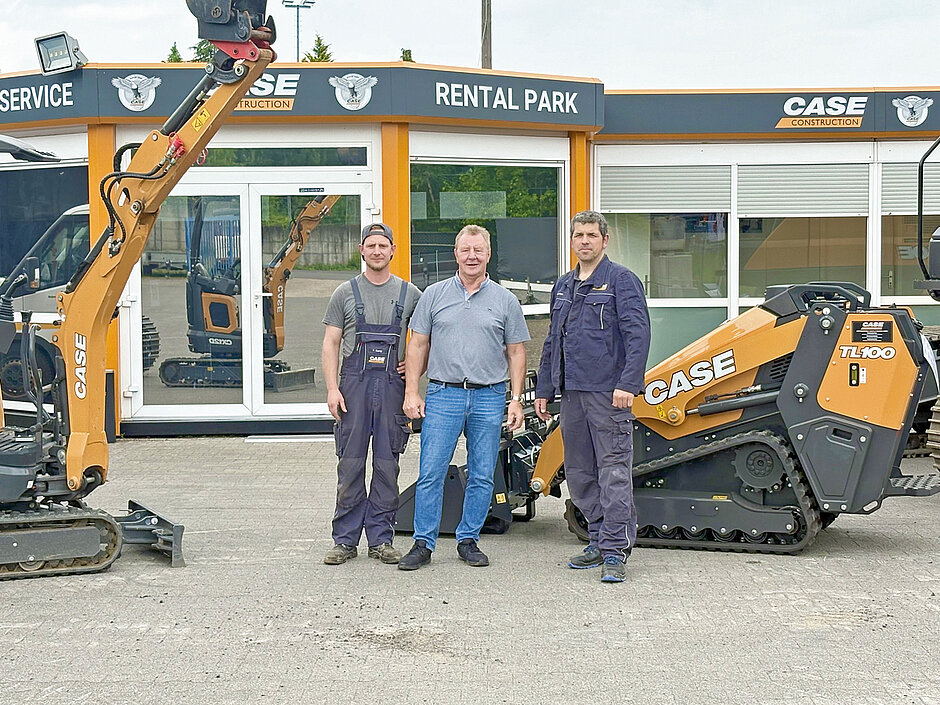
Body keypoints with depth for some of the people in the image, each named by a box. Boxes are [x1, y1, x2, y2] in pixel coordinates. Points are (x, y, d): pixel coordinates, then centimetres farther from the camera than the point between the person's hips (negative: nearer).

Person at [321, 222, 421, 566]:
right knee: (350, 463, 0)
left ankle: (381, 539, 11)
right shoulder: (345, 292, 7)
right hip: (354, 383, -1)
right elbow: (331, 343, 5)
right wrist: (332, 388, -5)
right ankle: (345, 540, 7)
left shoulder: (409, 293, 10)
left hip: (393, 385, 1)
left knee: (387, 465, 4)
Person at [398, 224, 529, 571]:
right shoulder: (434, 295, 7)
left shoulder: (505, 301, 8)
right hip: (443, 395, -1)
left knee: (482, 476, 5)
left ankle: (468, 540, 18)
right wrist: (412, 392, 0)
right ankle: (423, 543, 5)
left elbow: (516, 353, 9)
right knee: (430, 473, -4)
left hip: (489, 398, 1)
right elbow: (418, 346, 8)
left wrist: (516, 400, 1)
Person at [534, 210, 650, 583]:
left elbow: (638, 334, -12)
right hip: (572, 392, 8)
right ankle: (598, 542, 20)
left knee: (614, 472, -8)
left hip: (608, 394, -7)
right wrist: (543, 389, 20)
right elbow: (552, 341, 23)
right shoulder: (564, 286, 18)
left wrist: (628, 384, -21)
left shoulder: (621, 280, -3)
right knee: (579, 473, 11)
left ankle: (615, 551, -6)